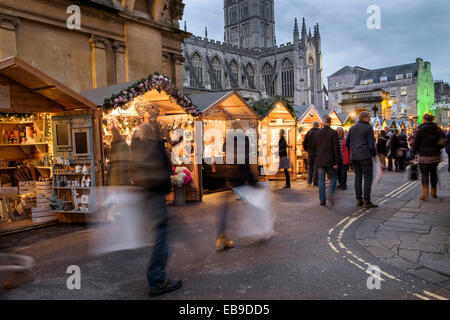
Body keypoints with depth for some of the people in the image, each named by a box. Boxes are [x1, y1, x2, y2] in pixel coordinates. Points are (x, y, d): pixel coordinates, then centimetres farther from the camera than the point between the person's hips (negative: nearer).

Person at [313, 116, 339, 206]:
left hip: (319, 160, 3)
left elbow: (314, 147, 11)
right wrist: (336, 162, -6)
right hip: (330, 160, -3)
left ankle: (322, 200, 9)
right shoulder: (333, 133, -8)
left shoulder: (318, 133, 4)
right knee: (333, 178, 9)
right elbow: (336, 148, -9)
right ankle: (330, 194, -14)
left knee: (321, 180, 8)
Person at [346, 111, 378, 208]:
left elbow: (347, 143, 14)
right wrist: (374, 153, 5)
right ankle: (366, 201, -3)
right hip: (365, 156, -7)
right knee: (368, 177, -2)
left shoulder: (352, 128, 12)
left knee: (358, 177, 10)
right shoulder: (368, 128, -8)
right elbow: (371, 144, -11)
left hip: (354, 157, 7)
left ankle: (358, 200, 13)